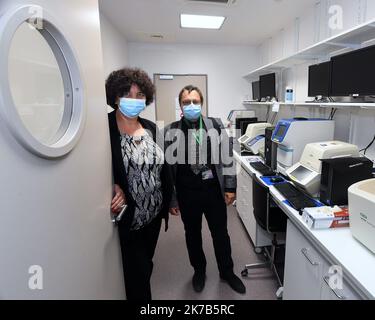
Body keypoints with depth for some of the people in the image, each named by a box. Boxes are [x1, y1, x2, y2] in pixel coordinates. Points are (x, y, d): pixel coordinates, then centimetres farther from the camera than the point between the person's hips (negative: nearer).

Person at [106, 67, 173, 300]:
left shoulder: (152, 128, 4)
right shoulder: (106, 128, -13)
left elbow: (164, 168, 9)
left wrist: (169, 201, 10)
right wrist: (115, 188, -26)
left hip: (155, 212, 6)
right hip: (128, 216, -6)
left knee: (146, 263, 25)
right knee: (137, 270, 9)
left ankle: (141, 292, 51)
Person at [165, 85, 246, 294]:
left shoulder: (216, 126, -2)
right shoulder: (172, 132, -6)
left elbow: (227, 158, 2)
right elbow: (168, 166, -3)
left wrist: (230, 187, 0)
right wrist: (170, 199, -2)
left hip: (213, 190, 1)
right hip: (187, 193, 0)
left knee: (221, 233, 15)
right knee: (193, 235, 18)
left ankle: (227, 272, 40)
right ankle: (199, 271, 43)